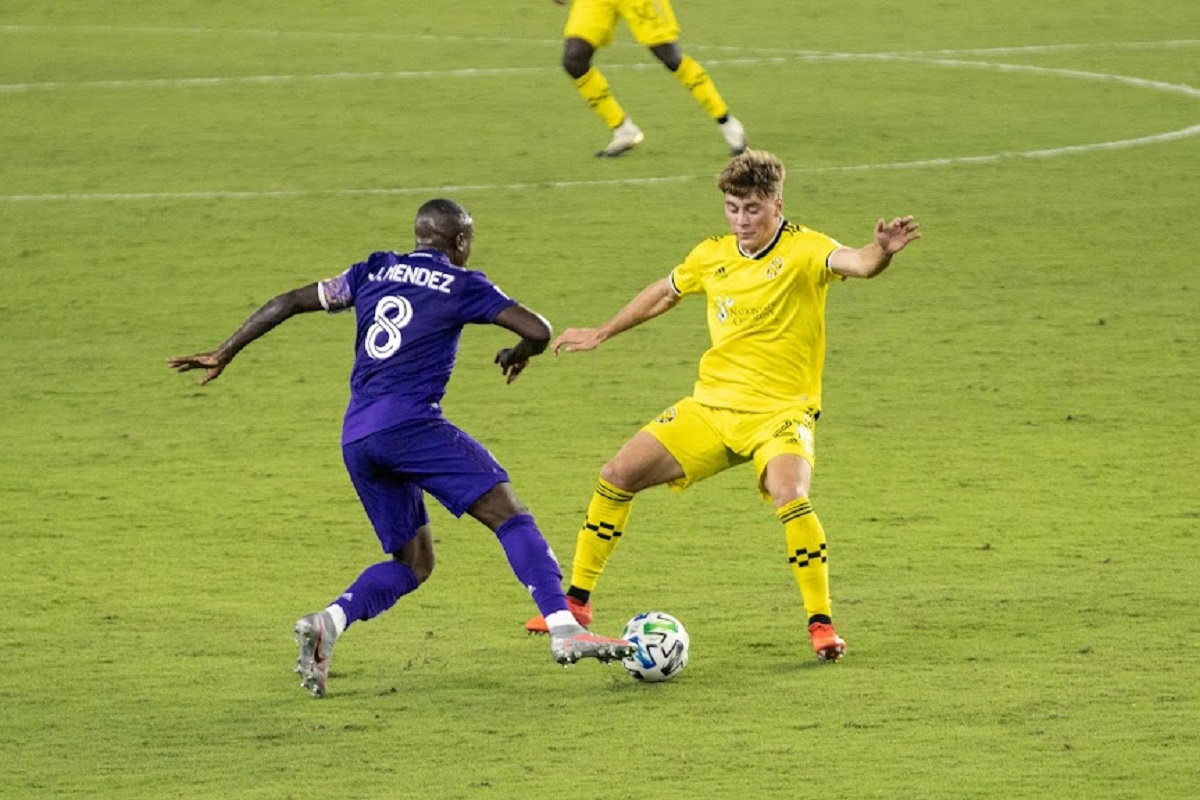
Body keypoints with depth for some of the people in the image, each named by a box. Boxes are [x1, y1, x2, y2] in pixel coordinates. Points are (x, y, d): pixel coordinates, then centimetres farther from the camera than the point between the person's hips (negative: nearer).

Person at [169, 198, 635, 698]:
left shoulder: (373, 272, 21)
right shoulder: (461, 285, 6)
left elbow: (287, 303, 22)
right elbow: (538, 330, 1)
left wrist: (224, 354, 29)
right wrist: (520, 353, 24)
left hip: (355, 439, 6)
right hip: (409, 422, -6)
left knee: (413, 564, 15)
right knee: (508, 513, -5)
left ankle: (328, 623, -8)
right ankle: (563, 629, -20)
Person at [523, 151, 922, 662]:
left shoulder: (802, 251, -13)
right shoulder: (713, 256, 4)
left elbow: (855, 263, -34)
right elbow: (663, 294, 24)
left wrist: (881, 251, -57)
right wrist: (602, 334, 33)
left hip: (780, 411, -6)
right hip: (710, 406, 6)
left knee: (790, 496, -32)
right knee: (618, 475, 0)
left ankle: (821, 623, -16)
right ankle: (576, 602, 15)